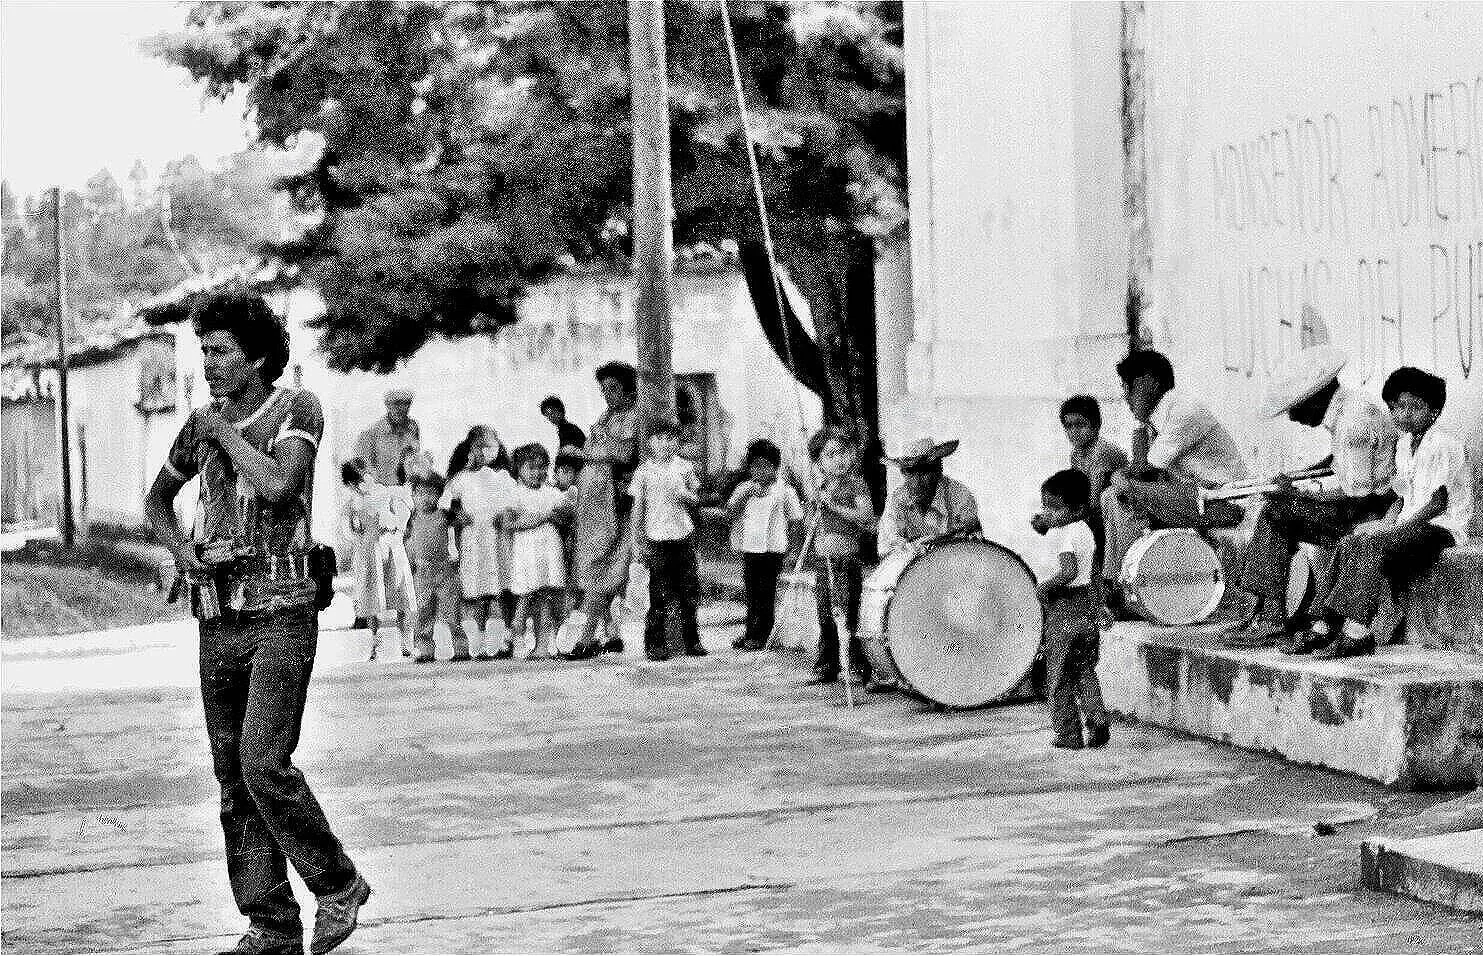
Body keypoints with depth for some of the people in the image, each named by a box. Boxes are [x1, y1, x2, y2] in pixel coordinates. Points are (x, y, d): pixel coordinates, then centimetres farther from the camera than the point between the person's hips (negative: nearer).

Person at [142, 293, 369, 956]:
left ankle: (338, 886, -1)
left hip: (282, 612, -6)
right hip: (219, 619, 6)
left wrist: (224, 432, -9)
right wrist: (180, 549, 6)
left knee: (264, 762, -18)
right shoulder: (201, 424, 11)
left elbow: (277, 485, -23)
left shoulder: (297, 408, -5)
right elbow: (157, 498, 26)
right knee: (234, 779, 4)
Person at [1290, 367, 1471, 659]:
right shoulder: (1404, 445, 16)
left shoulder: (1443, 446, -12)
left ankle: (1357, 633, -33)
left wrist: (1398, 527, -18)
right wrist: (1384, 524, 2)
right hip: (1411, 524, 9)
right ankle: (1324, 627, -18)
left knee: (1370, 543, -28)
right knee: (1349, 544, -12)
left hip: (1442, 528, -9)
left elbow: (1438, 503, -16)